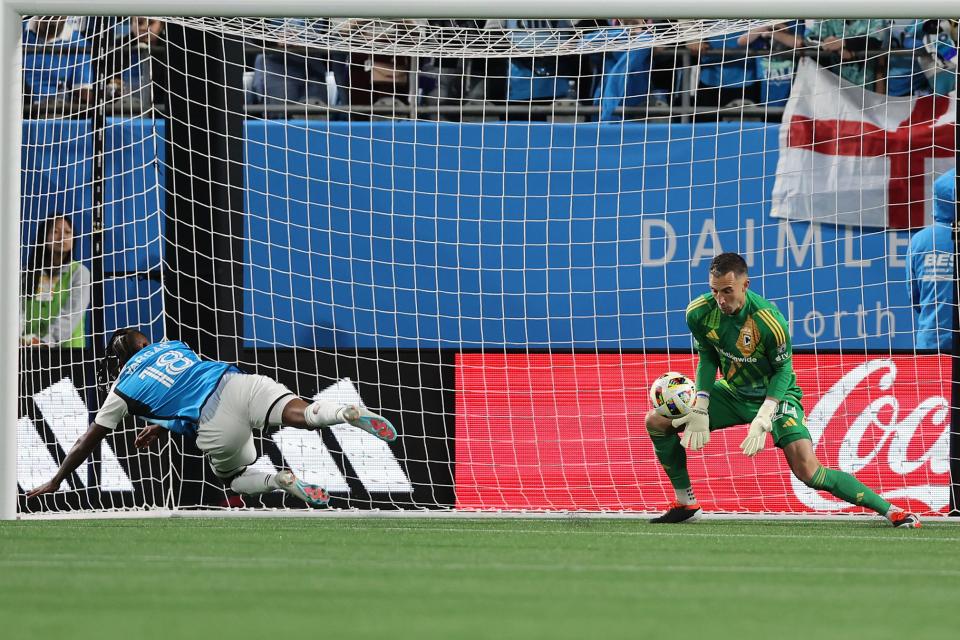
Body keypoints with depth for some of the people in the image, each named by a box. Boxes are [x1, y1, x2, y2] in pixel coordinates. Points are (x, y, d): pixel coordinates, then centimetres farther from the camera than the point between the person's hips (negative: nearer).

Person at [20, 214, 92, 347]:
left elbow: (70, 315, -9)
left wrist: (46, 341, -22)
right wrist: (17, 338, -19)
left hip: (66, 348, -2)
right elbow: (19, 310, 1)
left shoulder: (79, 272, 3)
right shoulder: (28, 273, 12)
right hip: (31, 350, 2)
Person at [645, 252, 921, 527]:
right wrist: (700, 408, -9)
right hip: (732, 392, 6)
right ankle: (686, 504, 11)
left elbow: (782, 370, -16)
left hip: (775, 394, -6)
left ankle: (888, 509, -14)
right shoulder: (699, 313, -17)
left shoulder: (768, 321, -30)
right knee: (657, 420, -4)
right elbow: (707, 359, 0)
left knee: (808, 471, -23)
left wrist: (763, 418, -26)